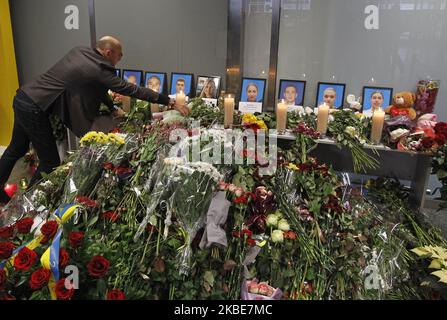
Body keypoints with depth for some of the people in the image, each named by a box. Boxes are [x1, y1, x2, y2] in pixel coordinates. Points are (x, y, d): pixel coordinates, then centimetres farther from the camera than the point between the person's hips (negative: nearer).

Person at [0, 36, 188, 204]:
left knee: (17, 149, 25)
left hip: (22, 98, 9)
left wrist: (114, 109, 22)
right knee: (51, 163, 4)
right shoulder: (100, 71, -16)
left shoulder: (80, 51, 8)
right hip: (34, 109, -9)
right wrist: (171, 103, -9)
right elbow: (134, 90, -14)